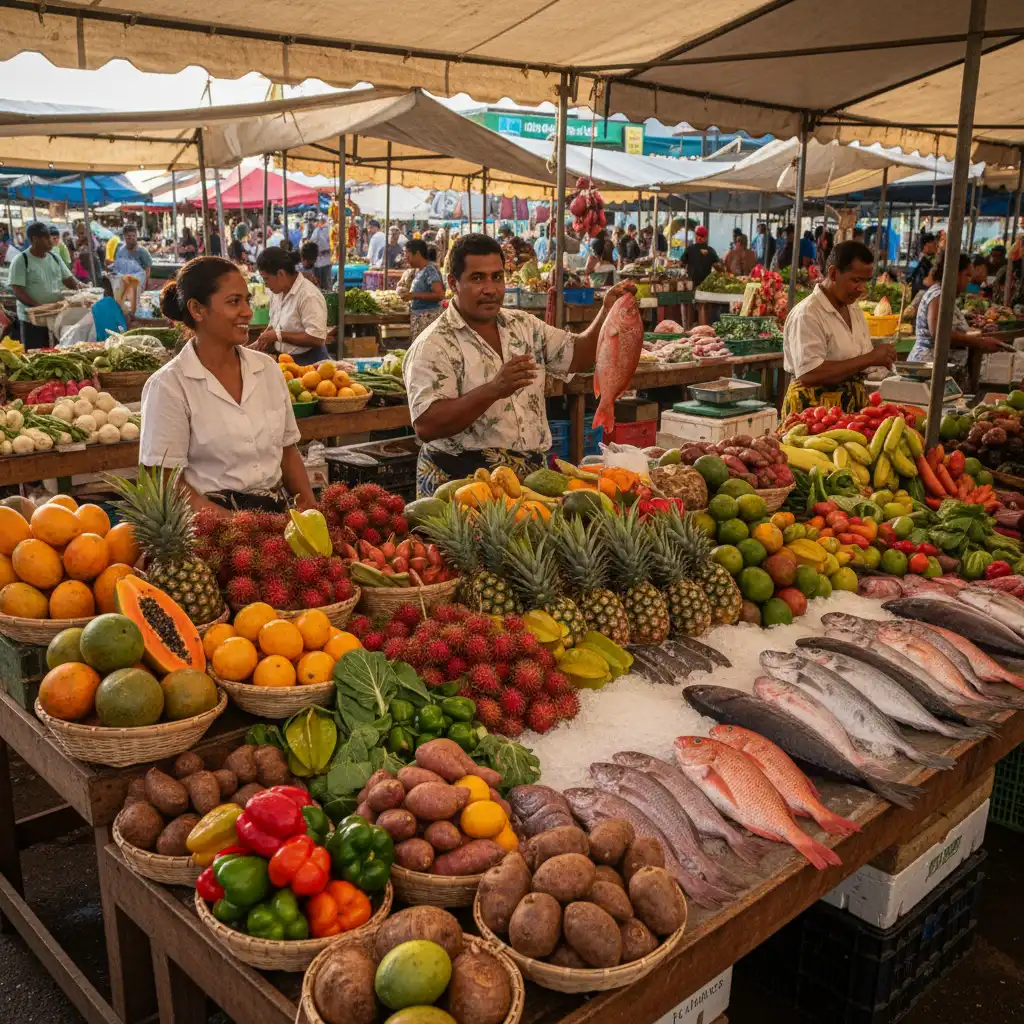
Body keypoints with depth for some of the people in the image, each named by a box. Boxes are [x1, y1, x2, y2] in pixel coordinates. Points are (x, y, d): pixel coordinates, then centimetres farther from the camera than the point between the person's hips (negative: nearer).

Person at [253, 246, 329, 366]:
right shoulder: (277, 292, 6)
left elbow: (316, 338, -25)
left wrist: (278, 335, -20)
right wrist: (260, 343, 1)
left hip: (308, 362, -8)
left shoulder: (309, 295, -20)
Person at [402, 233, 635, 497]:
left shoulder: (524, 325, 11)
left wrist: (608, 312, -2)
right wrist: (494, 389, -29)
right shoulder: (434, 345, -10)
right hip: (462, 484, -5)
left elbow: (576, 356, 14)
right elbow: (426, 426, -20)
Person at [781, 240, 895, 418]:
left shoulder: (854, 309, 12)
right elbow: (809, 374, -26)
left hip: (853, 407, 8)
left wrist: (879, 358, 1)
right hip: (813, 408, -8)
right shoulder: (807, 314, -16)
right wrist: (869, 359, -22)